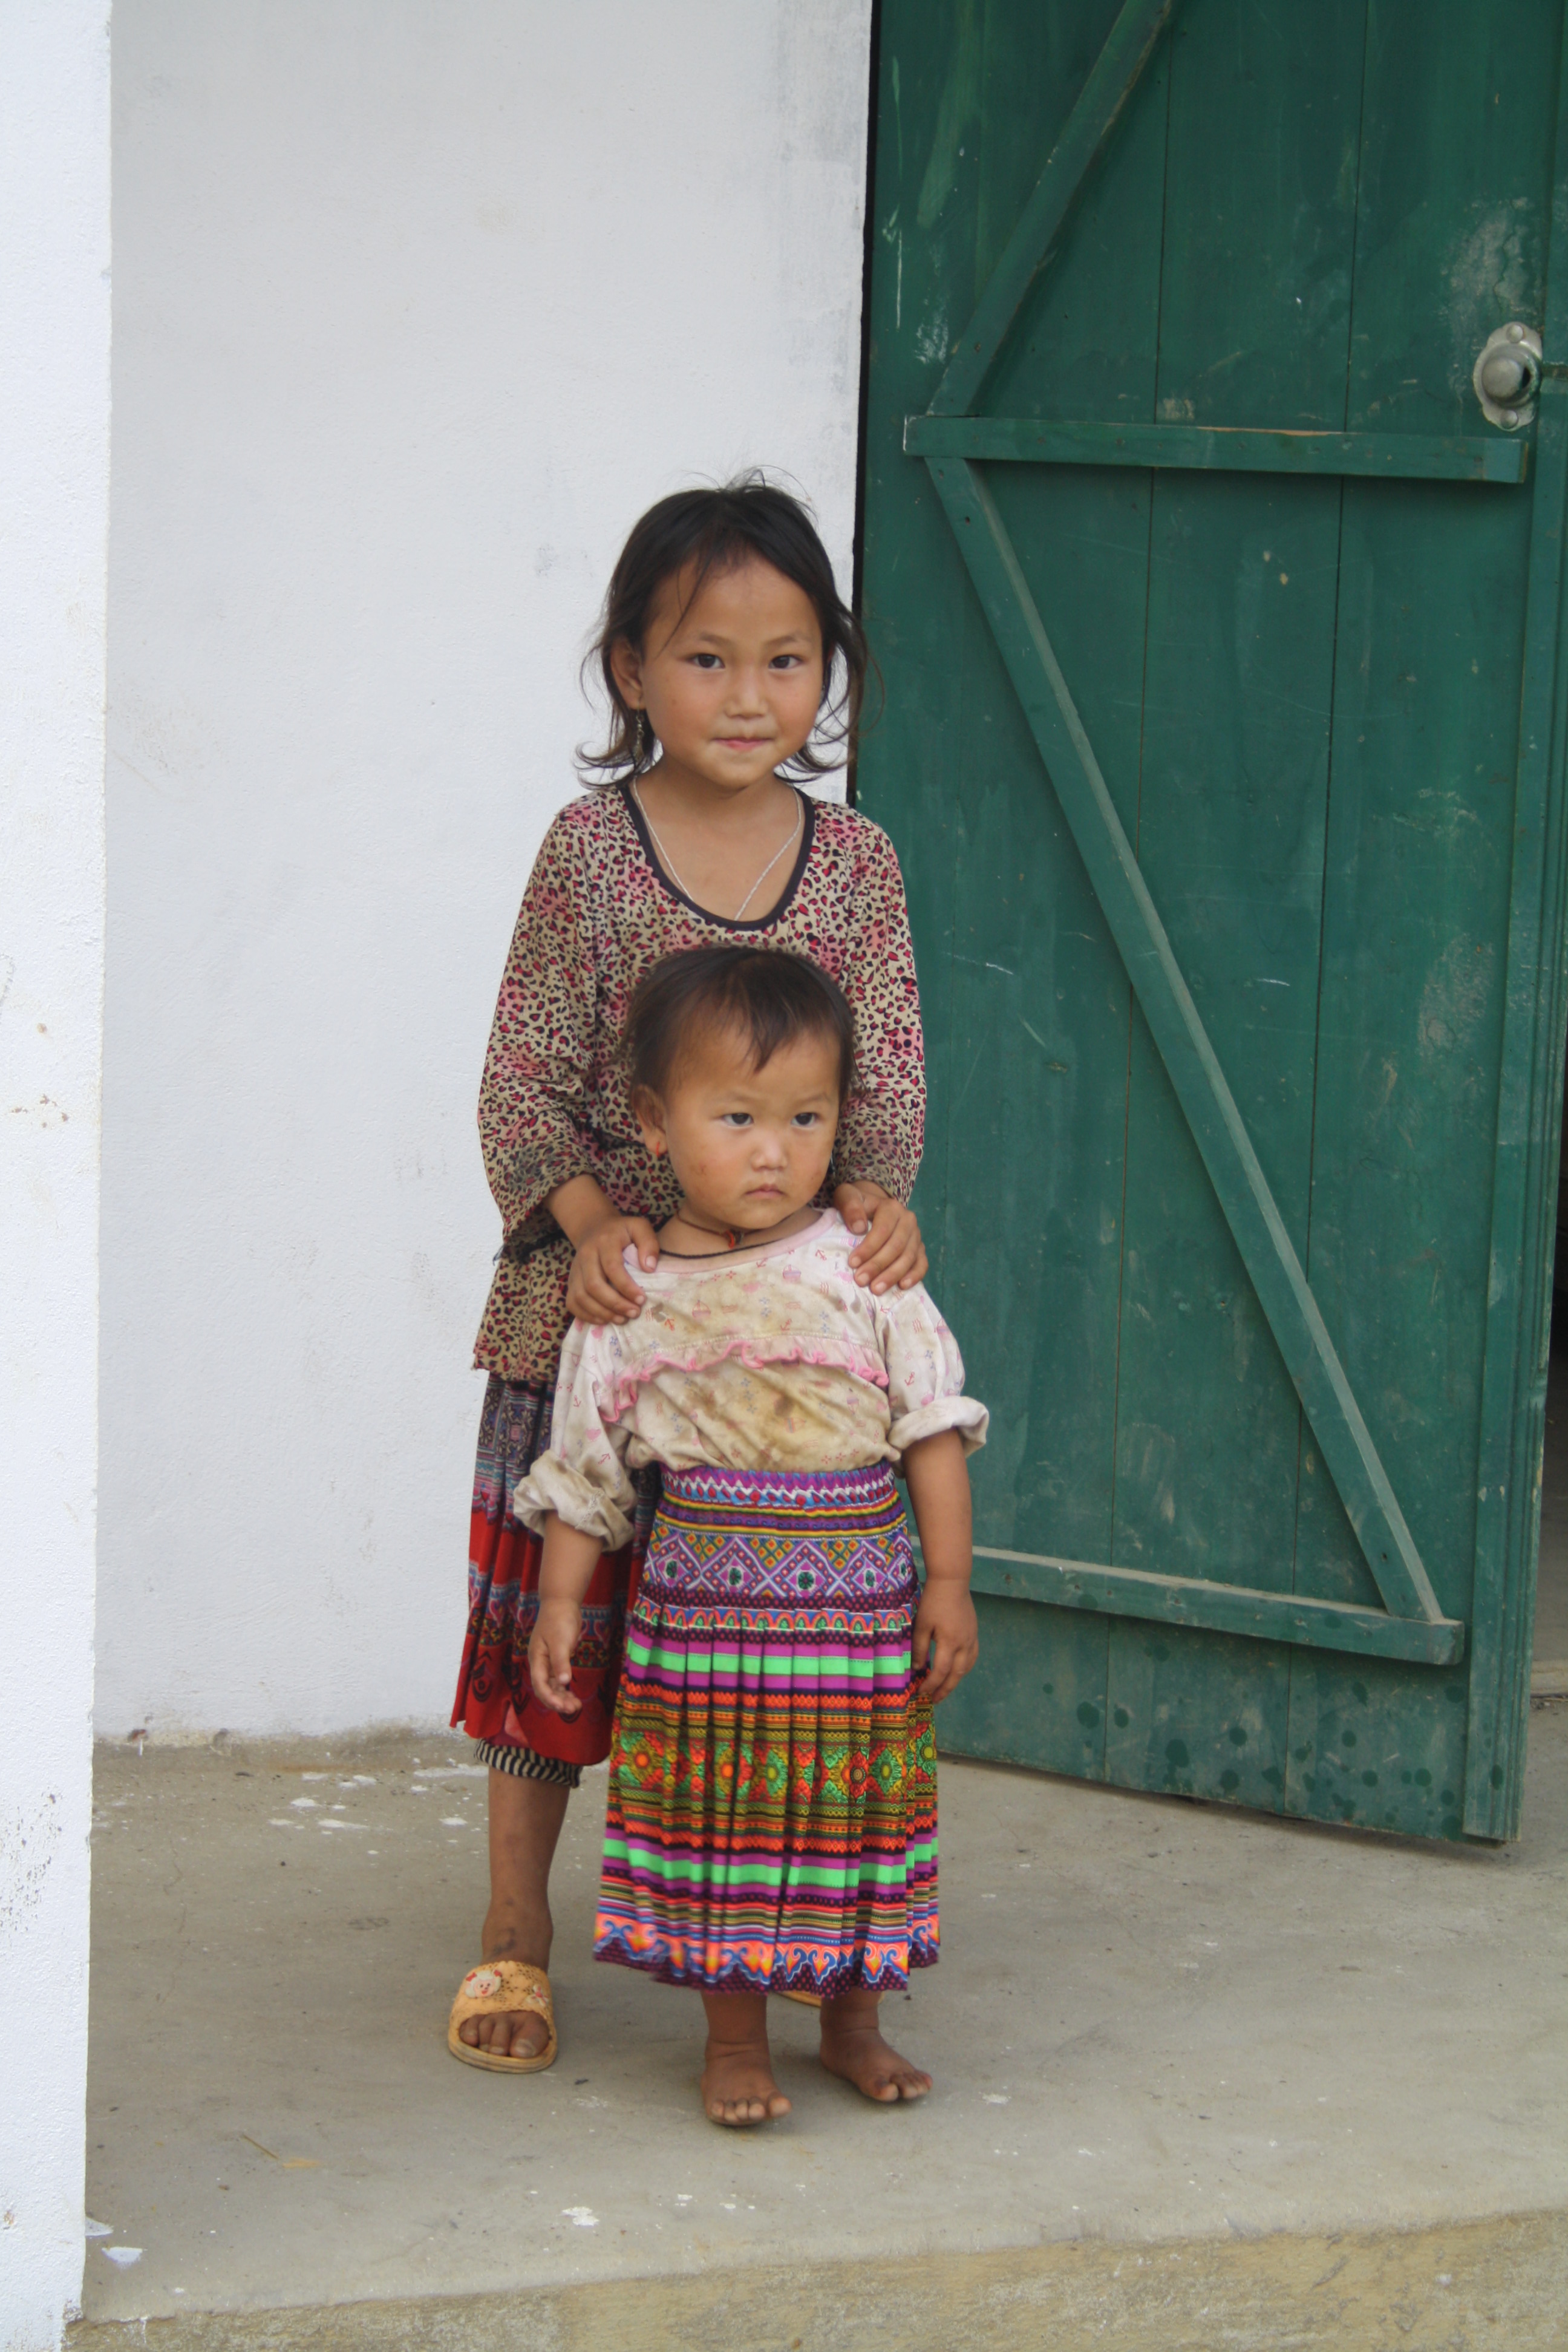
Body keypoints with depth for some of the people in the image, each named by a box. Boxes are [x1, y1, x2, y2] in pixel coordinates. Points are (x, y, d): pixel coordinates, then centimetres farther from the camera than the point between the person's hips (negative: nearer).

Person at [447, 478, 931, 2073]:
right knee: (555, 1610, 5)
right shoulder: (591, 848, -5)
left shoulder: (855, 862, 2)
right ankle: (514, 1933, 16)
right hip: (591, 1304, -2)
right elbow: (524, 1078, -5)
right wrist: (590, 1221, -19)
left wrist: (875, 1194, -19)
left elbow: (886, 1072, 1)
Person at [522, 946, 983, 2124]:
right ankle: (734, 2037, 17)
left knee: (858, 1804, 8)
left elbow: (935, 1427, 0)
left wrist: (949, 1583, -3)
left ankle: (854, 2018, 26)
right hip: (704, 1598, 0)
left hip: (860, 1600, 0)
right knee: (715, 1812, 3)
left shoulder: (864, 1269, -3)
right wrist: (562, 1603, 4)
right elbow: (586, 1465, 7)